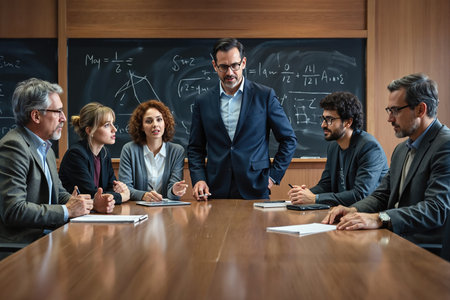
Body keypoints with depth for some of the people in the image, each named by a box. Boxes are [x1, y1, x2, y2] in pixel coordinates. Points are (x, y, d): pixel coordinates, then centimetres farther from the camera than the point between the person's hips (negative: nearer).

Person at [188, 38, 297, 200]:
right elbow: (195, 149, 12)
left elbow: (289, 140, 6)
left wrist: (273, 176, 0)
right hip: (216, 192, 2)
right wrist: (199, 179, -3)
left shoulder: (265, 96, 1)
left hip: (255, 192, -1)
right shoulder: (202, 102, 7)